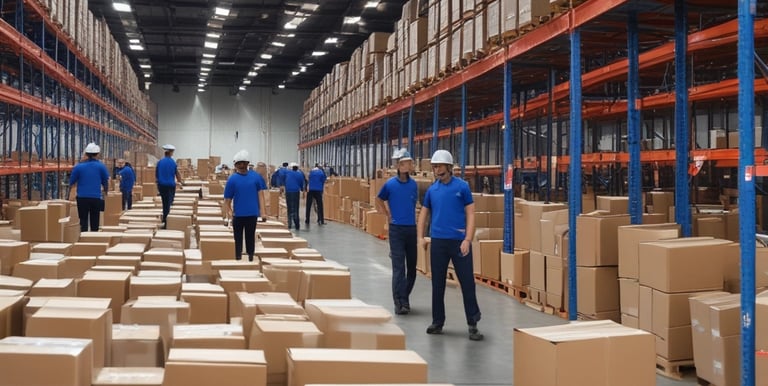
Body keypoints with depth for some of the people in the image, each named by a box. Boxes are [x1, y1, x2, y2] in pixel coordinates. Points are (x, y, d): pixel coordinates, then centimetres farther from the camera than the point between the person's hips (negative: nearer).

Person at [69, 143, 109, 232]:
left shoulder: (78, 166, -2)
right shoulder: (101, 166, -2)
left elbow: (71, 183, 4)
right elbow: (106, 182, 7)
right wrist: (106, 191, 25)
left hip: (82, 198, 0)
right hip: (96, 198, 0)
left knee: (83, 221, 6)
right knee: (94, 221, 10)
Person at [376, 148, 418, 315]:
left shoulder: (413, 184, 4)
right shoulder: (390, 184, -5)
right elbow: (379, 201, 10)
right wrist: (388, 216, 4)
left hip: (412, 228, 4)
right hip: (396, 229, -4)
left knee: (412, 266, 10)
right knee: (398, 267, -7)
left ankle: (404, 297, 27)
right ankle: (400, 303, -7)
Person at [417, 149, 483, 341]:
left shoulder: (462, 187, -1)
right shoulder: (432, 189, 9)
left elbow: (470, 214, -3)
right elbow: (423, 213, 15)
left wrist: (467, 240, -13)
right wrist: (420, 237, 3)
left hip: (459, 242, -3)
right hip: (438, 242, 3)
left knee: (467, 283, -2)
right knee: (437, 284, 9)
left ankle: (473, 324, 5)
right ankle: (437, 322, 20)